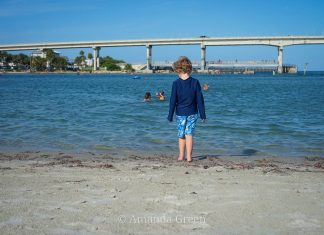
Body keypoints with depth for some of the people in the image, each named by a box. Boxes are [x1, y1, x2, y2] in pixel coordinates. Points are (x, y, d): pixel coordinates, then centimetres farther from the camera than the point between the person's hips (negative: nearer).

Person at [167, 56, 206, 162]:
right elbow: (200, 100, -3)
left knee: (181, 135, 13)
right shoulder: (195, 82, -6)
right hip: (192, 113, 0)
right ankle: (189, 156, 0)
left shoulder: (176, 83, -9)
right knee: (189, 134, 4)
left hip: (180, 113, 0)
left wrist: (170, 116, 1)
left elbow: (173, 101, -6)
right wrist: (202, 114, 4)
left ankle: (181, 156, 18)